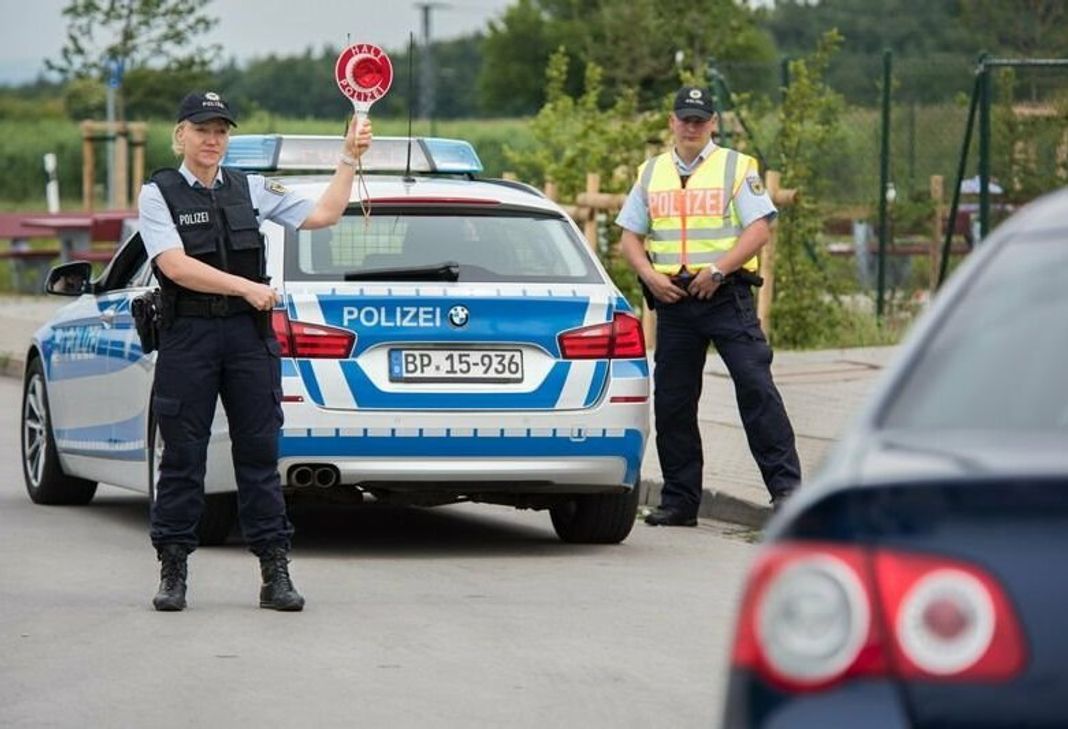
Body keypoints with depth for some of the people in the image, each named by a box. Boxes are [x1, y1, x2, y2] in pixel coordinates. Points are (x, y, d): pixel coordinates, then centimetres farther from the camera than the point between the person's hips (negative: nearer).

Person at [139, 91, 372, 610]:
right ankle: (173, 571, 7)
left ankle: (275, 572, 3)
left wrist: (348, 158, 2)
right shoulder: (158, 194, 1)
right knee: (182, 455, 0)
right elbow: (175, 265, -11)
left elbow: (322, 214, 9)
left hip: (249, 334, 3)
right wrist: (246, 288, -15)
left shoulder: (250, 189, 12)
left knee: (259, 452, 2)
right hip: (187, 334, -3)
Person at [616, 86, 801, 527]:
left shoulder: (736, 168, 3)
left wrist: (718, 270, -15)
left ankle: (785, 485, -11)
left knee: (755, 387, -12)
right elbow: (630, 237, 15)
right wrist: (651, 276, -3)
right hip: (673, 300, 4)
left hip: (726, 295, -4)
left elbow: (759, 229, -5)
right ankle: (679, 501, 12)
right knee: (671, 401, 5)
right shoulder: (651, 173, 15)